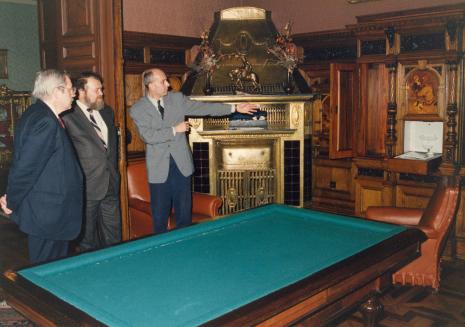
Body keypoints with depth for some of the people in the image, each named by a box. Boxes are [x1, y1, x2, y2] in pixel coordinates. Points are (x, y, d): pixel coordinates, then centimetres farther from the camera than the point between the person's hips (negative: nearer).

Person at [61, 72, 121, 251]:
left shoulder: (107, 112, 11)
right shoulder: (68, 116, -13)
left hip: (110, 185, 6)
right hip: (87, 188, -6)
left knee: (114, 238, 15)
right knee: (88, 241, 9)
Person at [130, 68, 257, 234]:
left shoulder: (177, 98, 3)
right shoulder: (137, 109, -6)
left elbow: (203, 108, 2)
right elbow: (148, 136, -18)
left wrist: (234, 108, -1)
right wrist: (175, 130, -14)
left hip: (181, 164, 3)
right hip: (159, 168, -2)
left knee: (185, 214, 10)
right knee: (160, 215, 8)